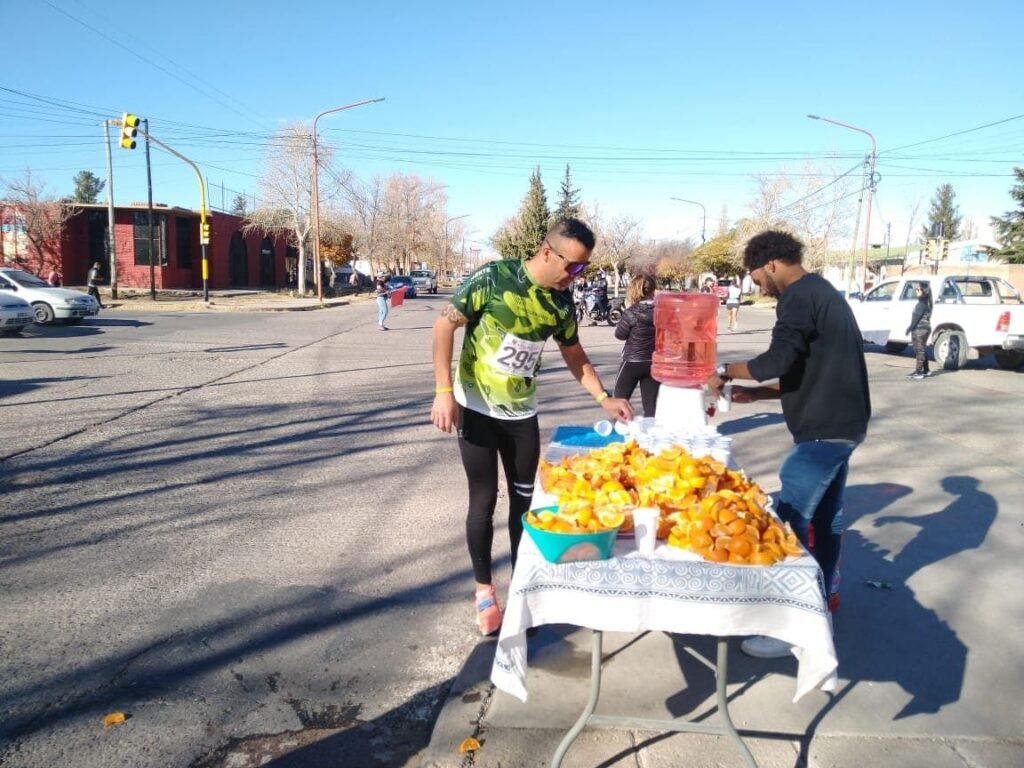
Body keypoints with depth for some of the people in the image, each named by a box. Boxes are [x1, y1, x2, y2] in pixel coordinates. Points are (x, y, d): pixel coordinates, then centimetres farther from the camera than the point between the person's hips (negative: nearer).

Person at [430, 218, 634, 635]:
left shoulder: (562, 302, -2)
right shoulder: (494, 277, -18)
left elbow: (574, 354, 12)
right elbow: (445, 324, -14)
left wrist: (604, 398, 0)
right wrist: (444, 391, -20)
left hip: (521, 412, 5)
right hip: (475, 408, -4)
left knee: (525, 498, 9)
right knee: (484, 500, 1)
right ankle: (483, 588, 19)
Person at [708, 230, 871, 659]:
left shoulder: (799, 296, -14)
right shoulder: (822, 293, 18)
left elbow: (778, 360, -25)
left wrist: (726, 372, -9)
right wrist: (759, 393, 14)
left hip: (823, 429, -11)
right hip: (842, 423, 11)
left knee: (788, 523, -7)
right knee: (825, 516, 18)